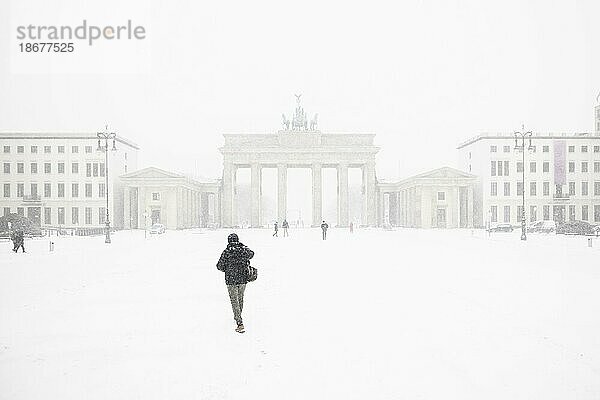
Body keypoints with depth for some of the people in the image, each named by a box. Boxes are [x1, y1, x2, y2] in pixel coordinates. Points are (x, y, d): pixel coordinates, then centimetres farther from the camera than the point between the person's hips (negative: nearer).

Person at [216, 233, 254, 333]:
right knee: (240, 298, 22)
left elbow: (220, 266, -8)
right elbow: (251, 254, 21)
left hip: (231, 280, -4)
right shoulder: (244, 250, -2)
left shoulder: (227, 252, -12)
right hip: (243, 279, 4)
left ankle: (240, 324, -8)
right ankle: (237, 316, 43)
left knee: (234, 301, 0)